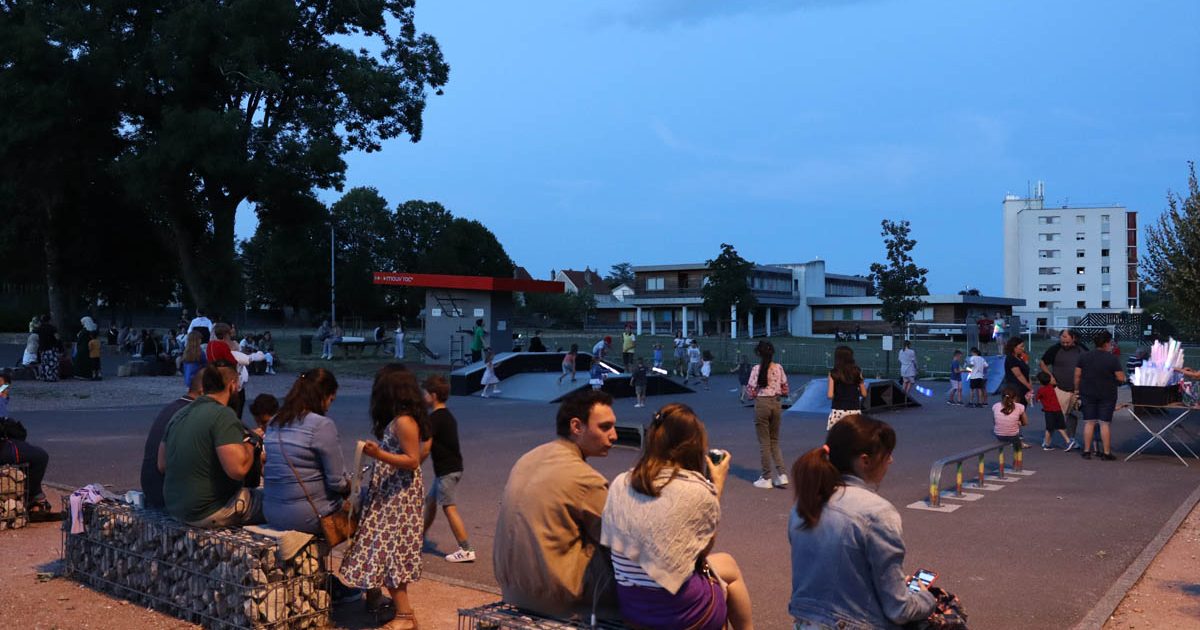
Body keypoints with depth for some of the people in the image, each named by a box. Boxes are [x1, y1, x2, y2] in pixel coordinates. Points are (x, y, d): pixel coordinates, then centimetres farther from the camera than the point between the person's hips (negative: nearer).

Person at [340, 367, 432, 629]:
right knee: (386, 547, 14)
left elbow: (413, 461, -20)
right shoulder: (397, 419, 9)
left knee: (389, 548, -7)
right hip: (392, 493, 10)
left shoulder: (403, 421, -20)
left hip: (398, 496, -10)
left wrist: (379, 454, -28)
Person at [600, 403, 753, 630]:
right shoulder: (699, 490, -16)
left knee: (721, 564, 29)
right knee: (728, 565, 27)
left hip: (628, 607, 5)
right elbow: (705, 547, 3)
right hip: (680, 611, -5)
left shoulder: (619, 484, -3)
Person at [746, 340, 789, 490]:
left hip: (761, 404, -4)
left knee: (764, 442, 5)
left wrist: (746, 389, 11)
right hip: (776, 404, 4)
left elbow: (751, 392, -10)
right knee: (774, 441, 16)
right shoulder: (779, 368, 0)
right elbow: (784, 390, 5)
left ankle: (767, 479, 10)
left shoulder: (756, 369, -11)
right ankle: (781, 475, 7)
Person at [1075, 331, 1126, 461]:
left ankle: (1087, 451, 8)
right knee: (1105, 423, 3)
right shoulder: (1112, 358, -10)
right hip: (1107, 395, -2)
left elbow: (1077, 375, 1)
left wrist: (1077, 390, 10)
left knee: (1089, 422, 7)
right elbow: (1121, 378, -11)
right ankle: (1107, 453, 6)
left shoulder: (1084, 356, 0)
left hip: (1087, 394, 2)